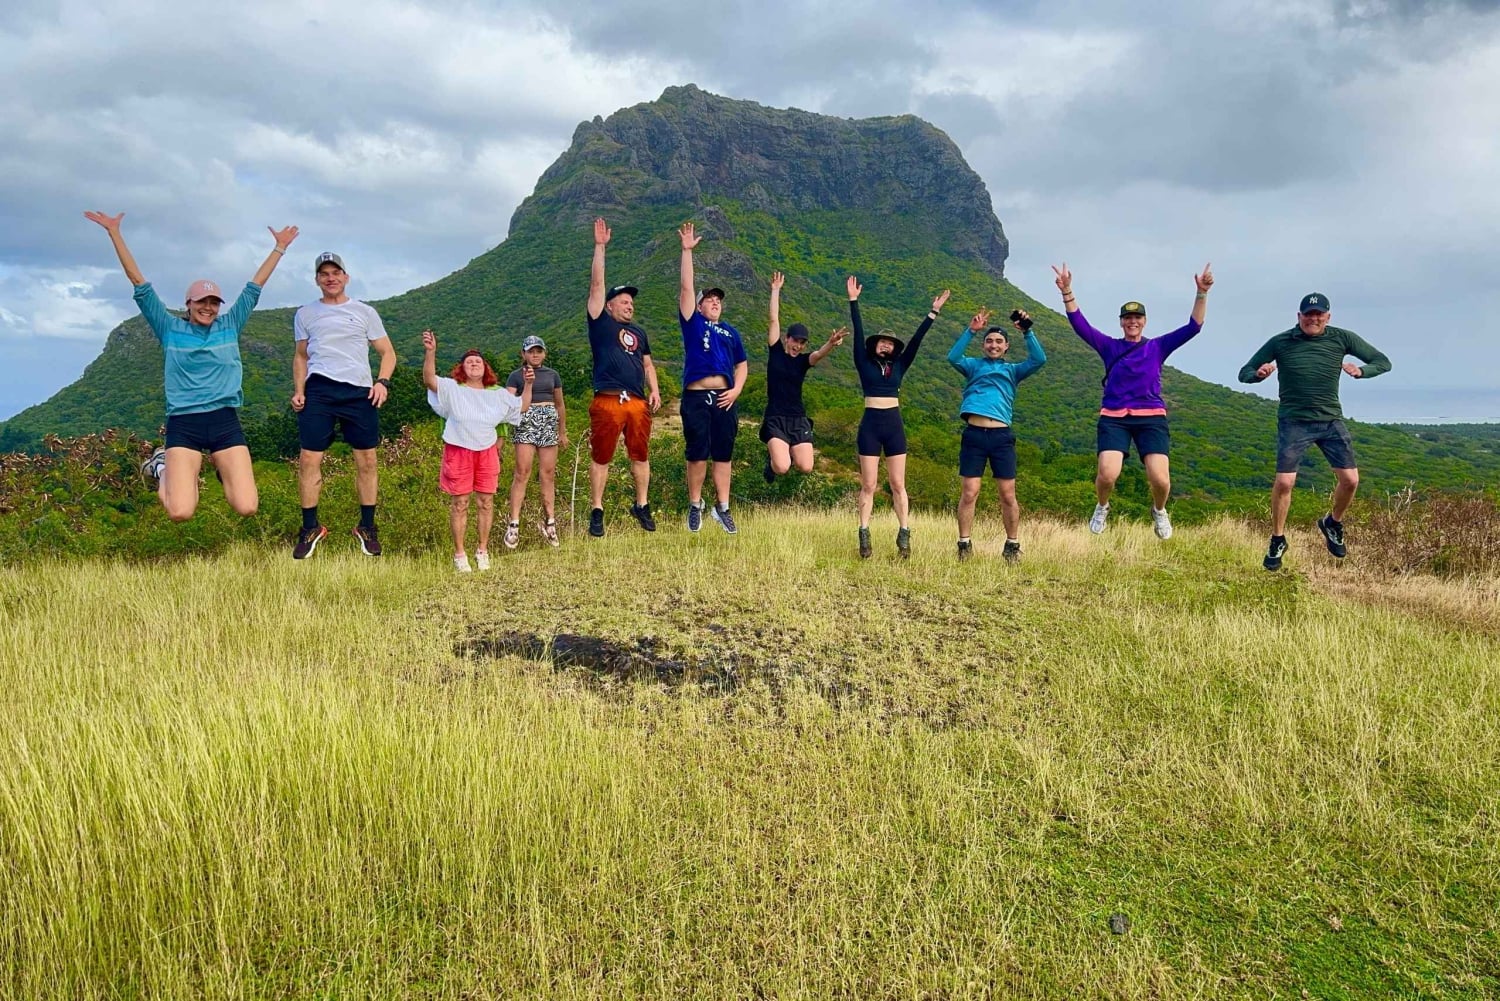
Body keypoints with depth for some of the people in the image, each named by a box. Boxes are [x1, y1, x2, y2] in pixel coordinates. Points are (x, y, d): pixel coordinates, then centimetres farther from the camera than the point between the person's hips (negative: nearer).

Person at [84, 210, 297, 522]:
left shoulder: (229, 326, 10)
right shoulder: (171, 330, 6)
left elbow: (256, 286, 12)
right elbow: (139, 283, 5)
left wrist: (280, 247, 14)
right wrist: (114, 233, 2)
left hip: (225, 422, 2)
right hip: (184, 425, -1)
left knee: (247, 508, -11)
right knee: (180, 512, -16)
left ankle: (222, 468, 24)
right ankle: (163, 468, 20)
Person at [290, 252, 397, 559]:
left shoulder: (364, 312, 12)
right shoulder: (305, 314, 16)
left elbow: (387, 352, 12)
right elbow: (301, 356, 23)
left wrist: (382, 382, -6)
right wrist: (298, 391, 8)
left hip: (359, 392, 0)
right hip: (319, 390, 1)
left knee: (367, 460, 0)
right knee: (309, 459, -7)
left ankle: (367, 527, 13)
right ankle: (310, 528, 6)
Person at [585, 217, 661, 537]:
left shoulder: (638, 332, 21)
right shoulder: (600, 323, 5)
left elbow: (647, 364, 25)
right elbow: (596, 284, -1)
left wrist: (654, 391, 10)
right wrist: (600, 247, -5)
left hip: (638, 402, 5)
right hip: (607, 401, -5)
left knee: (640, 455, 9)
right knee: (600, 457, 0)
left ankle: (642, 506, 21)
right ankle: (596, 512, 6)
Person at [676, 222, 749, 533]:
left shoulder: (730, 332, 17)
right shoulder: (692, 322, 8)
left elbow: (742, 365, 20)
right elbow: (685, 287, 0)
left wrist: (736, 390, 2)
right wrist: (687, 250, -6)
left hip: (724, 399, 3)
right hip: (696, 397, -3)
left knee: (724, 455, 4)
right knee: (697, 455, -1)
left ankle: (722, 508, 11)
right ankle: (695, 506, 12)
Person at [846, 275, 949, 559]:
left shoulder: (899, 366, 11)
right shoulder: (865, 363, 5)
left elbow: (916, 339, 7)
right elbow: (858, 333, -1)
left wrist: (933, 312, 4)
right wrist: (853, 301, -7)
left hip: (894, 425, 2)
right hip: (870, 425, -2)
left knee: (897, 484, 3)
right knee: (868, 485, 0)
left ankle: (904, 535, 4)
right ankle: (864, 537, 1)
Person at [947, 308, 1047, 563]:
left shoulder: (1013, 370, 19)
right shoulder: (973, 366, 16)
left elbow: (1039, 360, 4)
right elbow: (953, 357, -4)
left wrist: (1027, 332, -3)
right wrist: (971, 331, -10)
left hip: (1001, 436, 1)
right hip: (974, 434, -1)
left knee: (1008, 495, 1)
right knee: (970, 492, -4)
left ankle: (1012, 546, 13)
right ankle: (964, 545, 5)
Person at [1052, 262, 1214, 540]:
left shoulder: (1158, 347, 10)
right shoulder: (1109, 347, 9)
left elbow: (1193, 326, 2)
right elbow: (1079, 324, -1)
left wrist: (1202, 293, -10)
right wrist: (1067, 291, -13)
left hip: (1151, 418, 1)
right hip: (1113, 419, 0)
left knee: (1160, 480, -14)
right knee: (1107, 475, -21)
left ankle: (1159, 511, 22)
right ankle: (1102, 508, 15)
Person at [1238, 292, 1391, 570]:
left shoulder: (1342, 338, -1)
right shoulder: (1280, 343, -6)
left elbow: (1383, 362, 5)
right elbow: (1244, 374, -1)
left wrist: (1360, 371, -17)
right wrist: (1258, 374, -25)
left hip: (1331, 420, 3)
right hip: (1293, 422, -2)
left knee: (1350, 480, -3)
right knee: (1284, 482, -12)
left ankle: (1332, 523, 27)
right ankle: (1277, 542, 7)